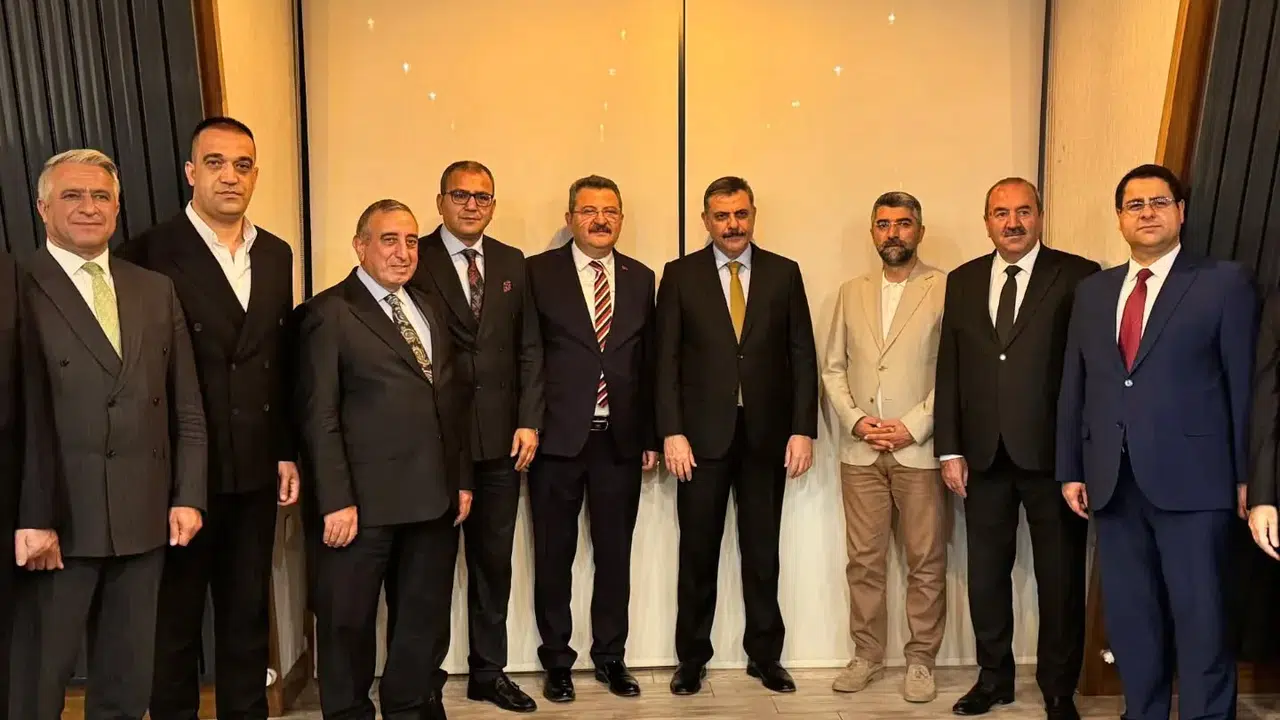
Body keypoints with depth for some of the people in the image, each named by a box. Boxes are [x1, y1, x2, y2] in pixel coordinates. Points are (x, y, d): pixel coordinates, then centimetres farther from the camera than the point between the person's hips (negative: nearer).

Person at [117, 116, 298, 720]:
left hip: (256, 471, 5)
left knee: (248, 613, 16)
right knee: (175, 618, 11)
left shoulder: (276, 255, 7)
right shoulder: (150, 254, -9)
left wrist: (287, 451, 8)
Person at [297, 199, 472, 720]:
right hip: (364, 502, -6)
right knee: (348, 620, 10)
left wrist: (462, 479, 10)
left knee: (425, 619, 17)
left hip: (434, 497, 6)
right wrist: (336, 501, -16)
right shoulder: (328, 312, -6)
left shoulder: (428, 309, 14)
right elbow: (318, 416, -11)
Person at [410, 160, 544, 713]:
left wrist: (528, 421, 0)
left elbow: (529, 348, 8)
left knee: (494, 561, 13)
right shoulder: (416, 260, -4)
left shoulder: (511, 263, 9)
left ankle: (489, 672, 28)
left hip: (500, 439, 4)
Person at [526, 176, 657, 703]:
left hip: (620, 440, 3)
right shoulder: (539, 272, -2)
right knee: (554, 556, 9)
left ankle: (611, 657, 28)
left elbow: (648, 362, 10)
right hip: (558, 437, -3)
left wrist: (650, 436, 8)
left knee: (615, 555, 12)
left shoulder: (641, 278, 9)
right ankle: (557, 660, 25)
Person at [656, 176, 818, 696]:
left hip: (767, 434, 1)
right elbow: (667, 360, -2)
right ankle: (692, 658, 22)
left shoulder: (784, 273, 5)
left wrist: (803, 430, -4)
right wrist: (672, 433, -9)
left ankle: (764, 656, 26)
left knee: (762, 552, 11)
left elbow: (802, 356, 3)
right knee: (697, 553, 8)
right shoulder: (680, 275, 2)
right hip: (703, 434, -1)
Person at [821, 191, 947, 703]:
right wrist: (855, 419, -4)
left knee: (926, 563, 5)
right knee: (863, 561, 9)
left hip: (920, 449, -3)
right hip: (860, 450, 4)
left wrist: (913, 427, -13)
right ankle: (867, 656, 22)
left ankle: (920, 660, 19)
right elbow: (833, 367, 11)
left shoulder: (946, 289, -1)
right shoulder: (852, 292, 12)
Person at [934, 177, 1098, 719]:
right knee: (985, 574, 12)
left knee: (1060, 577, 8)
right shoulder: (963, 281, 9)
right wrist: (950, 450, 2)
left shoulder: (1078, 277, -3)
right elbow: (948, 370, 8)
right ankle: (994, 676, 28)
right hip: (983, 453, 4)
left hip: (1052, 451, -3)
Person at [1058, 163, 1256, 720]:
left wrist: (1247, 475, -6)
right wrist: (1071, 470, 8)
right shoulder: (1092, 291, 14)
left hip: (1190, 478, -4)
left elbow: (1244, 383, -2)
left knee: (1199, 618, 2)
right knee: (1128, 617, 12)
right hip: (1114, 482, 4)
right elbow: (1075, 387, 12)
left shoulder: (1223, 282, 2)